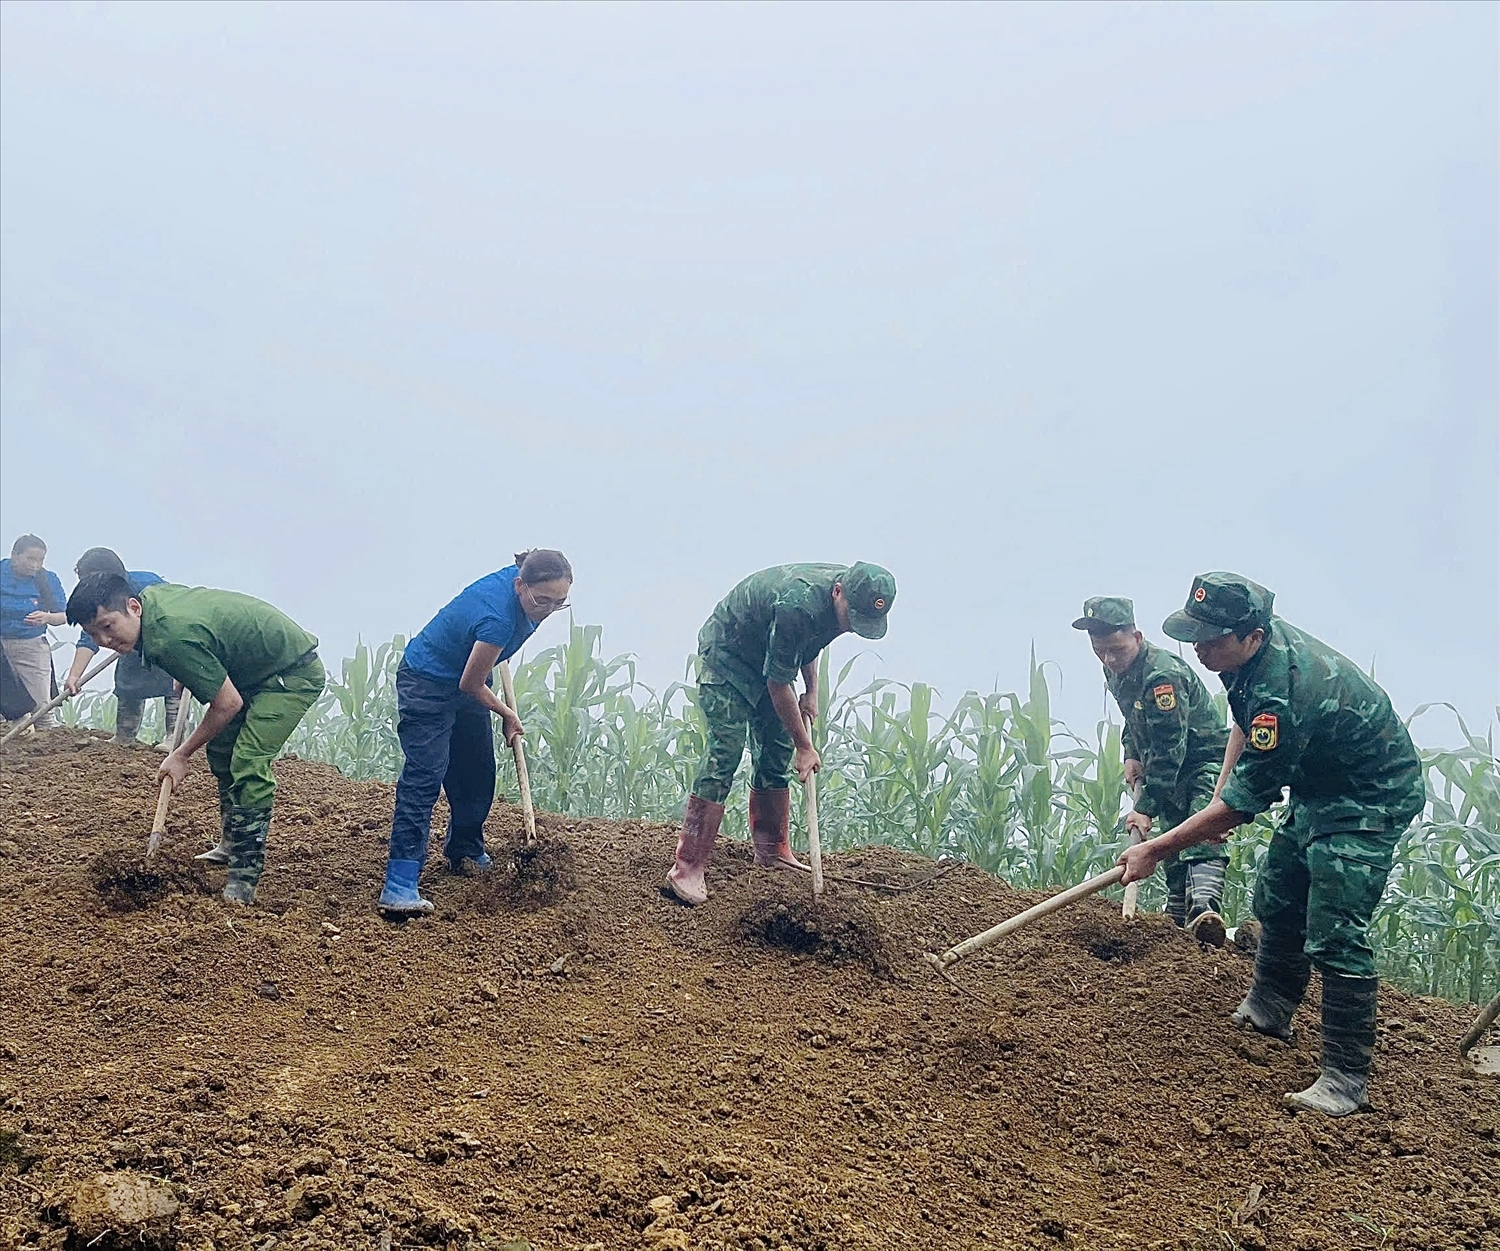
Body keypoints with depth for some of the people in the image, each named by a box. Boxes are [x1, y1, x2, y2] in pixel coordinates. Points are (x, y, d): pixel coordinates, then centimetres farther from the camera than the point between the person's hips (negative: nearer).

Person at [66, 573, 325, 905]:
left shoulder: (171, 638, -32)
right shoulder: (154, 593, -5)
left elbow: (228, 704, -24)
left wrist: (182, 755, -12)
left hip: (295, 673, -11)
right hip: (257, 669, 11)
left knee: (248, 764, -19)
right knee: (220, 750, 15)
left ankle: (244, 881, -15)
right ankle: (231, 844, 30)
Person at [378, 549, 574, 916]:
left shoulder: (518, 577, -14)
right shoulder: (498, 618, -37)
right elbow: (470, 685, -22)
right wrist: (507, 714, -6)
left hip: (464, 683, 9)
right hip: (426, 684, -9)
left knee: (478, 773, 14)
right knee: (424, 775, -18)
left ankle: (465, 852, 36)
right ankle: (399, 886, -23)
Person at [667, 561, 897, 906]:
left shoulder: (853, 591, -12)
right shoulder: (797, 604, -38)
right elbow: (778, 686, -27)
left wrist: (811, 690, 2)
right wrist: (805, 747, -18)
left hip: (767, 657, 8)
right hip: (726, 654, -8)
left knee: (777, 754, 6)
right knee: (724, 754, -15)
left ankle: (771, 851, 18)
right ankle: (687, 867, -15)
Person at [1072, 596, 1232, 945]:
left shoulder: (1162, 673, -28)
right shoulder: (1116, 673, 2)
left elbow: (1170, 750, -31)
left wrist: (1146, 808, -32)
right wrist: (1132, 756, 6)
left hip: (1205, 762, -9)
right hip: (1171, 771, 9)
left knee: (1201, 838, -28)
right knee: (1172, 844, 11)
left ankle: (1204, 908, -44)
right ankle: (1179, 919, 19)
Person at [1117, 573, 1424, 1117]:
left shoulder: (1285, 692, -38)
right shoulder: (1257, 646, -9)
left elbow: (1246, 798, -32)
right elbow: (1244, 723, 12)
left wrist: (1156, 850, -26)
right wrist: (1221, 797, 3)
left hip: (1370, 800, -10)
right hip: (1319, 787, 10)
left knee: (1334, 935, -15)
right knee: (1276, 901, 20)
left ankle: (1347, 1077, -7)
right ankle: (1268, 1010, 40)